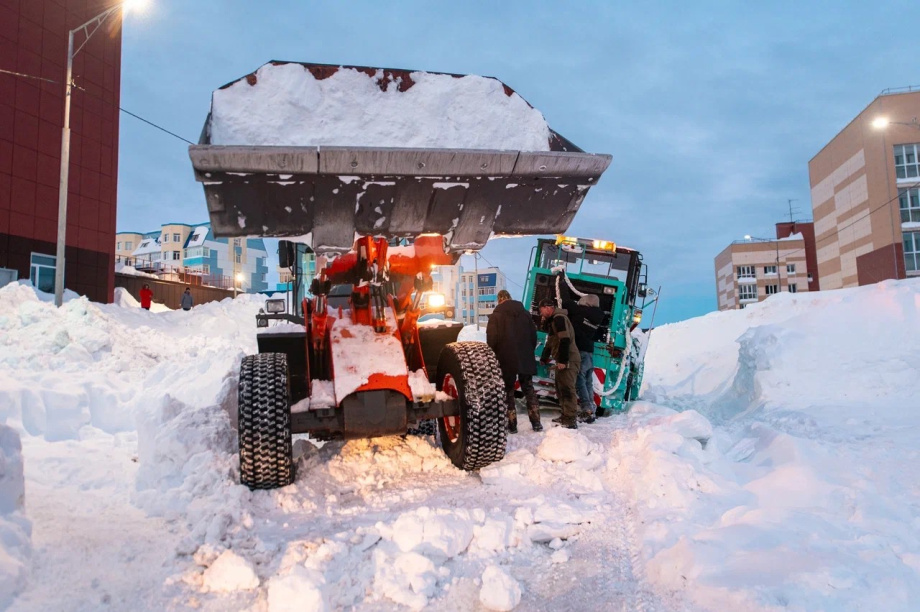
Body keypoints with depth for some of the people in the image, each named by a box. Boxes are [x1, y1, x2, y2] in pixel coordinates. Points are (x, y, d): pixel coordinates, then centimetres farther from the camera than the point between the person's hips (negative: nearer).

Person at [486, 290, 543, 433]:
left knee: (508, 392, 6)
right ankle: (536, 422, 10)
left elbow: (491, 340, -9)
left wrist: (495, 357, 4)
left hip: (506, 360, -4)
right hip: (526, 359, 4)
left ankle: (512, 424, 4)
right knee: (529, 390, 12)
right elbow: (533, 336, 10)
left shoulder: (496, 316, -6)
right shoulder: (525, 313, 7)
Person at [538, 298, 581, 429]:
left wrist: (562, 360, -25)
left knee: (567, 389, -13)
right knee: (560, 388, 17)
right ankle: (566, 416, 25)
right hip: (562, 360, 11)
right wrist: (544, 358, 29)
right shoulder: (553, 320, 21)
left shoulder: (559, 318, -13)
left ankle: (571, 420, -14)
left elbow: (565, 340, -23)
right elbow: (551, 342, 29)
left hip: (568, 361, -11)